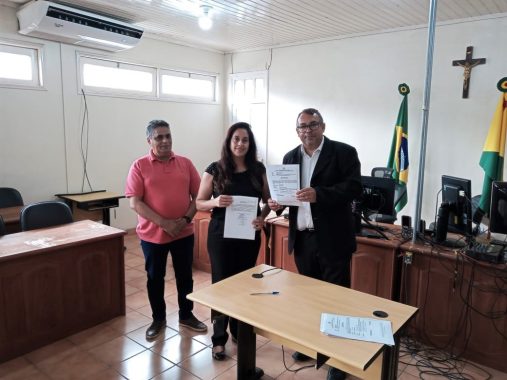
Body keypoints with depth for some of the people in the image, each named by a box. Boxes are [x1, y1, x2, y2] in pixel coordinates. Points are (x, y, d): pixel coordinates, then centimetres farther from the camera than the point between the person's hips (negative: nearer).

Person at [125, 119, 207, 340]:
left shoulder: (185, 163, 1)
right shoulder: (140, 166, -7)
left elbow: (197, 195, 2)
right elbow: (134, 203, -12)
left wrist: (186, 219, -12)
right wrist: (164, 223, -19)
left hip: (184, 233, 2)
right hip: (152, 234, -2)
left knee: (185, 276, 14)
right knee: (155, 278, 13)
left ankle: (186, 316, 33)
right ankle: (158, 319, 32)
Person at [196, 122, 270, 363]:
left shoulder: (258, 169, 0)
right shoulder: (215, 169, -6)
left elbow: (268, 200, 7)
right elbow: (199, 203, -2)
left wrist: (263, 217, -12)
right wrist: (216, 202, -23)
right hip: (221, 235, -2)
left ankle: (240, 331, 33)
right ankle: (219, 338, 20)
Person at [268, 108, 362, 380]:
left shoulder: (344, 152, -6)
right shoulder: (290, 157, 10)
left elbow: (354, 187, -16)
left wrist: (318, 194, -27)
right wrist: (277, 203, -10)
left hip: (332, 238, -5)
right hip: (302, 238, 5)